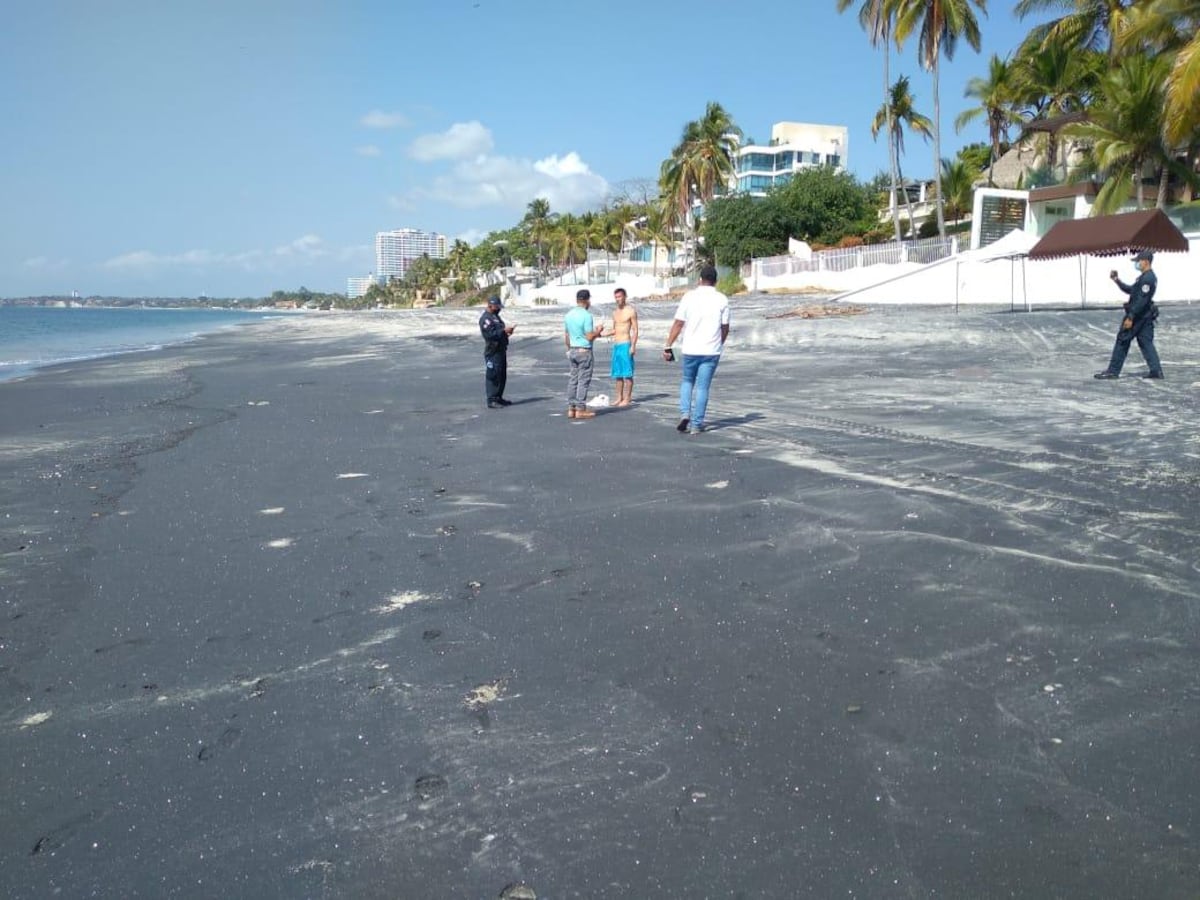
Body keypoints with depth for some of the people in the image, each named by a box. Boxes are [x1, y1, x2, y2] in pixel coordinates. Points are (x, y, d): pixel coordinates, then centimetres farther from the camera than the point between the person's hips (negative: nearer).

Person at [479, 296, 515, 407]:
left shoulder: (495, 316, 19)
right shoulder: (485, 319, -13)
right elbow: (490, 335, -23)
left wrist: (507, 330, 8)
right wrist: (504, 331, -23)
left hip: (501, 350, 10)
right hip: (493, 352, -10)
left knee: (502, 376, 14)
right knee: (493, 376, -8)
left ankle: (498, 398, 23)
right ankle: (492, 400, -6)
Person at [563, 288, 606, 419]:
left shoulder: (569, 315, 8)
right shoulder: (586, 315, -15)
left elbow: (566, 336, 14)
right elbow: (590, 337, -17)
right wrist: (598, 331, 0)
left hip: (572, 350, 7)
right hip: (584, 351, -7)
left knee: (573, 379, 10)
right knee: (583, 380, -2)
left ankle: (571, 409, 11)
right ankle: (580, 410, -1)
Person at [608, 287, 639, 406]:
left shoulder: (631, 311, -5)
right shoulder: (615, 312, 16)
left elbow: (635, 330, -8)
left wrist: (633, 346, -16)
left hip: (626, 344, -7)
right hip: (616, 345, 7)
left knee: (627, 373, -5)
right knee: (617, 373, 9)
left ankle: (627, 399, -2)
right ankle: (619, 398, 15)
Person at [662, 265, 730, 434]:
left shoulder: (689, 296, -2)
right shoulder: (722, 299, -1)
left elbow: (678, 323, -5)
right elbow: (725, 328, 3)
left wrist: (668, 346, -2)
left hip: (690, 350, 0)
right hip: (711, 351, 0)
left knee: (687, 381, 21)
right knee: (702, 387, 6)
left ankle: (684, 414, 4)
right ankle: (696, 425, 6)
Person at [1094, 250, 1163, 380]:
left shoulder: (1147, 278, -18)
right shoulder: (1148, 277, 15)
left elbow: (1141, 300, -23)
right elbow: (1131, 290, 24)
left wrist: (1130, 317, -24)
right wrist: (1117, 280, 16)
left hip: (1138, 315, -10)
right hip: (1145, 316, 10)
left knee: (1122, 341, -2)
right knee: (1146, 343, 8)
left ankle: (1113, 371, 3)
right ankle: (1156, 370, 2)